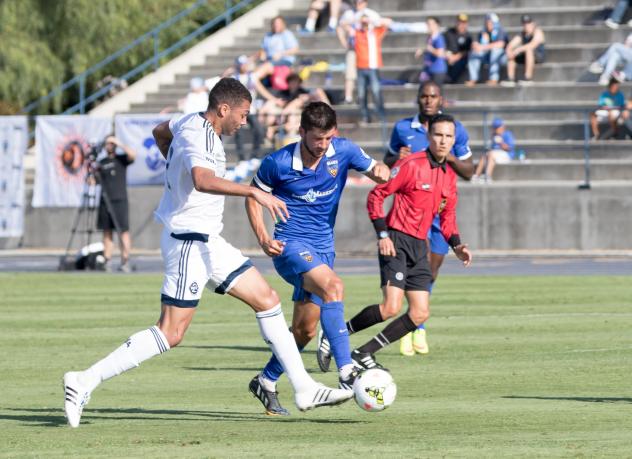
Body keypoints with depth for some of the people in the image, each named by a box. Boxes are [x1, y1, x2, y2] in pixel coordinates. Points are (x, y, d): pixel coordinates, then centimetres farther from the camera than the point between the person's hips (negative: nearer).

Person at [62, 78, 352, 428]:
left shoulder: (193, 122, 9)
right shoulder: (197, 136, -21)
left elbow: (160, 132, 31)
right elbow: (203, 180, -42)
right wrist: (254, 192, -44)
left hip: (208, 242, 10)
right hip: (190, 243, -10)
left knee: (267, 301, 9)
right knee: (170, 334, -12)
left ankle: (304, 389, 12)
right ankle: (84, 383, -11)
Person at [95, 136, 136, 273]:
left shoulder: (121, 159, 3)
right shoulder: (101, 161, 15)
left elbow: (132, 155, -17)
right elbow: (97, 178, 21)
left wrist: (120, 144, -11)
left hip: (119, 200, -4)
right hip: (105, 200, 4)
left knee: (123, 231, -7)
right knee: (107, 232, 4)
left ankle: (125, 262, -8)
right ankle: (107, 262, 4)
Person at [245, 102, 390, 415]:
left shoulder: (343, 151, -4)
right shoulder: (279, 163, -12)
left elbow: (376, 171, 6)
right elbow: (253, 196, 2)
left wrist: (381, 172, -20)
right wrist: (263, 239, -9)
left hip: (323, 247, 6)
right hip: (290, 245, -6)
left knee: (305, 330, 7)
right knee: (332, 285, -32)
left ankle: (266, 381, 29)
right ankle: (346, 373, -38)